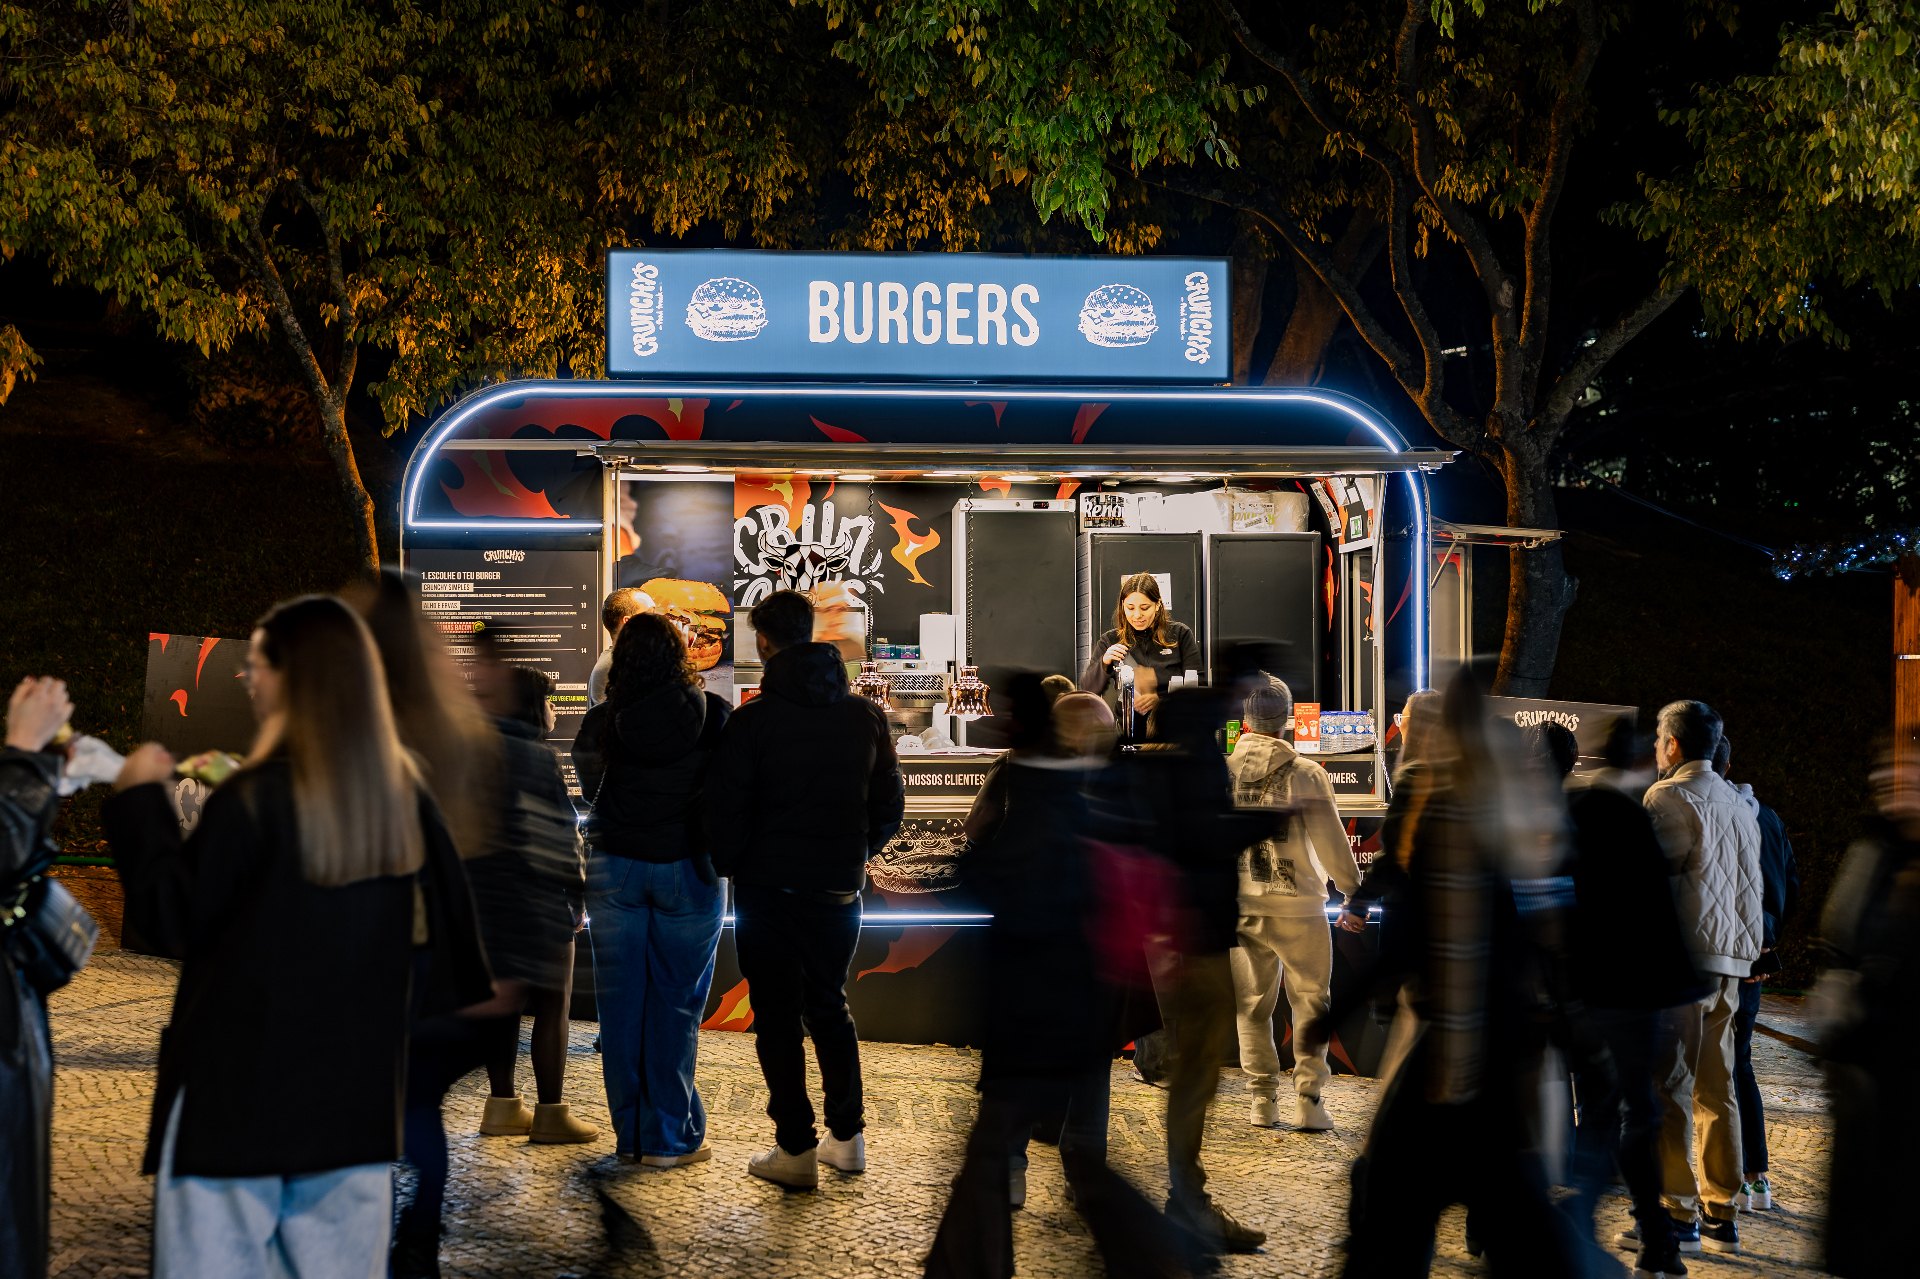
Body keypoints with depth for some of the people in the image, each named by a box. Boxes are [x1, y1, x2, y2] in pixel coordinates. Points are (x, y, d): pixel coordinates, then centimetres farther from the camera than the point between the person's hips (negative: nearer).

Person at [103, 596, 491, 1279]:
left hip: (241, 1087, -5)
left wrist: (139, 798, 1)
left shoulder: (252, 800, -15)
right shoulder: (404, 796, 1)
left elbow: (172, 921, -6)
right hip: (357, 1090, 5)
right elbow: (446, 923, 9)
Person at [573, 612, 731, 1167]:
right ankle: (669, 1137, 8)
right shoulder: (714, 715, -8)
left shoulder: (602, 722, -5)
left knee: (621, 1003, 10)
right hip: (687, 870, -1)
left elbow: (588, 785, 8)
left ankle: (630, 1134, 16)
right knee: (676, 1006, 5)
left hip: (616, 867, 1)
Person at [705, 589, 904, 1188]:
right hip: (839, 888, 5)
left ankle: (796, 1150, 6)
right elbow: (889, 802, 8)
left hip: (768, 890, -5)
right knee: (829, 1006, 18)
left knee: (778, 1017, 4)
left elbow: (725, 811, -11)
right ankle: (847, 1138, 22)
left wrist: (729, 867, 5)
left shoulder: (752, 719, -12)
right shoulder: (865, 715, 3)